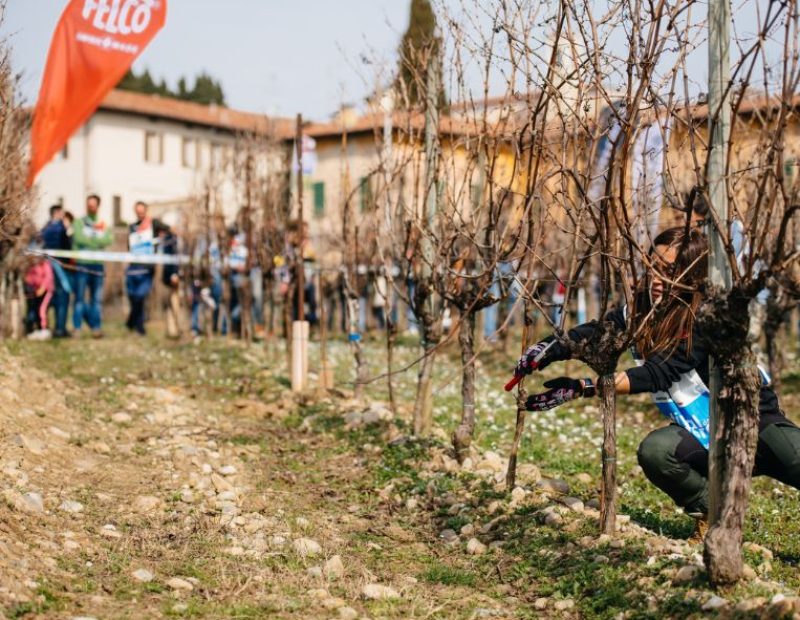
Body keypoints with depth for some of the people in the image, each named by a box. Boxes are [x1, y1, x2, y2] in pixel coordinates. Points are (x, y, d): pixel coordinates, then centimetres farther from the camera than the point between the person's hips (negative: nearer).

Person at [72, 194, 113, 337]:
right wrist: (98, 241, -3)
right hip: (82, 264, -3)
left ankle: (96, 328, 7)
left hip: (97, 265, 3)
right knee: (80, 297, -4)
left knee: (97, 299, 3)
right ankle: (77, 329, -1)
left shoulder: (102, 225, 16)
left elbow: (108, 240, -2)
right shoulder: (79, 223, 7)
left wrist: (90, 240, -10)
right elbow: (79, 238, -11)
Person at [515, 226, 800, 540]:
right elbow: (595, 333, 4)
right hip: (706, 436, 5)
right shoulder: (644, 309, -1)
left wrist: (582, 388, -34)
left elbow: (657, 373, -27)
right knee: (654, 451, -27)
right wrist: (551, 348, -18)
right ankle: (711, 514, -4)